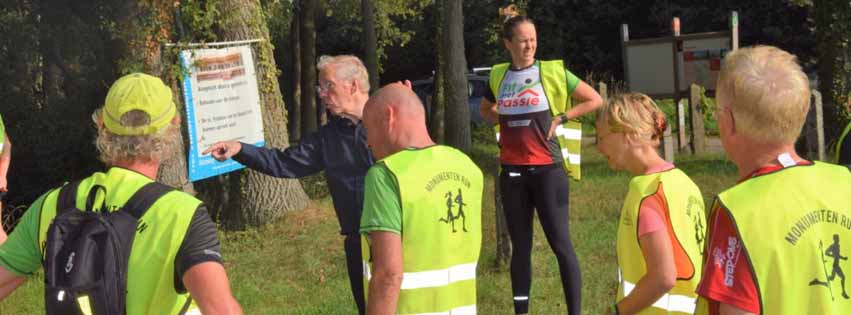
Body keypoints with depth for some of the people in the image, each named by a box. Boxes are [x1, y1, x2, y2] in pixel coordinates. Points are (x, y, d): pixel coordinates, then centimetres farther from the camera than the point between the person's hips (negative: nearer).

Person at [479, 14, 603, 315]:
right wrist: (507, 121, 7)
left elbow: (595, 100, 0)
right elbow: (485, 110, 26)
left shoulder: (553, 71, -4)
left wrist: (559, 118, -8)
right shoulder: (498, 76, 7)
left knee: (560, 243, -6)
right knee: (520, 245, 11)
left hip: (547, 169, -4)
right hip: (512, 172, 4)